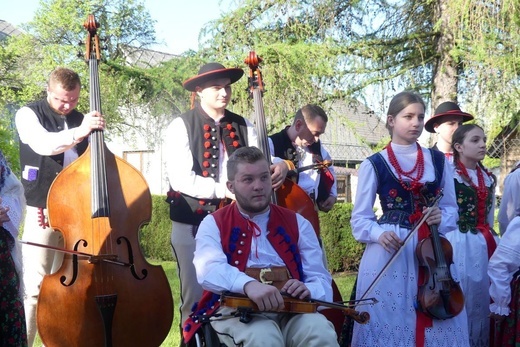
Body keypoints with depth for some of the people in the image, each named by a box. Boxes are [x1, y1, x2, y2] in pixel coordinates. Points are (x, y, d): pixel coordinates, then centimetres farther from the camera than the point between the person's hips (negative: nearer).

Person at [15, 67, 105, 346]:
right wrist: (79, 132, -34)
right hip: (43, 210, -4)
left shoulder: (81, 119, 12)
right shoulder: (28, 114, -1)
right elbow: (43, 144, -22)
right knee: (35, 285, -9)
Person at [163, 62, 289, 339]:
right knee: (195, 300, 4)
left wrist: (280, 165, -22)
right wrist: (224, 190, -24)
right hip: (192, 223, -3)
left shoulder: (243, 127, 8)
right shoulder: (181, 126, -6)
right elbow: (180, 179, -16)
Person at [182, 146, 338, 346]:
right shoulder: (213, 224, 8)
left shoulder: (297, 224, 17)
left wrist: (308, 290, -15)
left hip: (291, 309, 3)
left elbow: (322, 282, 11)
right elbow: (209, 270, -14)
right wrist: (248, 284, -35)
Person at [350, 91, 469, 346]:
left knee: (438, 325, 4)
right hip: (389, 253, -3)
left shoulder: (438, 161, 9)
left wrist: (441, 219, -9)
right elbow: (360, 218, 1)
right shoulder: (374, 164, -1)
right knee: (389, 321, 0)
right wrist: (380, 234, -18)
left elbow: (451, 208, 14)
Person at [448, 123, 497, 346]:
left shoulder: (488, 178, 12)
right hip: (458, 245, -6)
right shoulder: (448, 174, -9)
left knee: (480, 298, 10)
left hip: (482, 247, 6)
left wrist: (489, 241, 16)